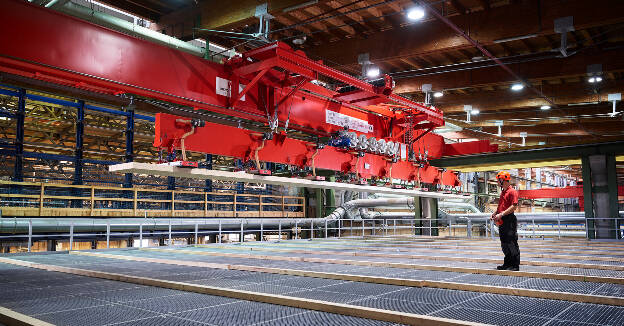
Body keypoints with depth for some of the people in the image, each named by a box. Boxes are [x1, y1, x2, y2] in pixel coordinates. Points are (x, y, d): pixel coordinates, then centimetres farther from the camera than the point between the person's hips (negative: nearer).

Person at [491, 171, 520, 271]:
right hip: (502, 221, 10)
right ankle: (507, 264, 20)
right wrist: (495, 213, 11)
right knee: (504, 244, 13)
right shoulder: (503, 192, 19)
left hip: (509, 220, -9)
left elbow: (514, 206, -19)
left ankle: (515, 265, 0)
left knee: (511, 243, -6)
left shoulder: (512, 191, -10)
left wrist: (501, 214, -22)